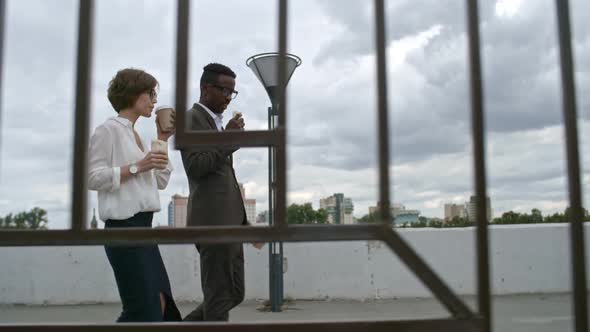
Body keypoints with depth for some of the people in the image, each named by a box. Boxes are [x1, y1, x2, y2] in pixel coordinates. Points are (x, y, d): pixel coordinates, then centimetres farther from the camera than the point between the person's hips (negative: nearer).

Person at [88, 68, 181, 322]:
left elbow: (160, 181, 18)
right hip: (123, 226, -9)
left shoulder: (134, 134, 19)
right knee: (142, 308, -6)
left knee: (159, 304, 7)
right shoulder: (108, 130, -6)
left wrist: (162, 141, 13)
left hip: (143, 226, 9)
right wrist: (136, 167, -18)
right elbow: (93, 178, -15)